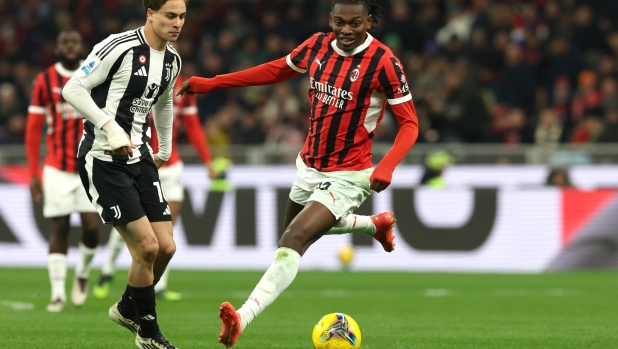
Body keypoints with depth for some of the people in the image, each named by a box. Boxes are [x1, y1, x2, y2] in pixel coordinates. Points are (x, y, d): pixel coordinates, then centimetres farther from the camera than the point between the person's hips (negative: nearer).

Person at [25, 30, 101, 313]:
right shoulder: (45, 81, 1)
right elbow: (33, 130, 3)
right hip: (57, 169, 0)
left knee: (92, 227, -8)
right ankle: (58, 292, 5)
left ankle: (83, 274, 20)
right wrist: (33, 173, -1)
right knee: (59, 228, -1)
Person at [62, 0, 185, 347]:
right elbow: (73, 89, -16)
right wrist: (110, 127, -24)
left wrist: (165, 150, 32)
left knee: (166, 247, 0)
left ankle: (127, 309, 26)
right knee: (147, 246, -13)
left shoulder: (172, 61, 9)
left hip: (139, 159, 7)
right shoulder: (119, 47, -15)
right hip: (103, 159, -7)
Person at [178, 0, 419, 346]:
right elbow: (276, 70, 13)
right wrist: (211, 84, 11)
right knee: (302, 226, 31)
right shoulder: (318, 46, -3)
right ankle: (376, 224, 54)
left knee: (295, 238, -24)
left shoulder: (383, 62, -19)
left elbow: (410, 123, -15)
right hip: (309, 165, 8)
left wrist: (387, 166, -32)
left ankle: (243, 318, -33)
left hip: (346, 175, -8)